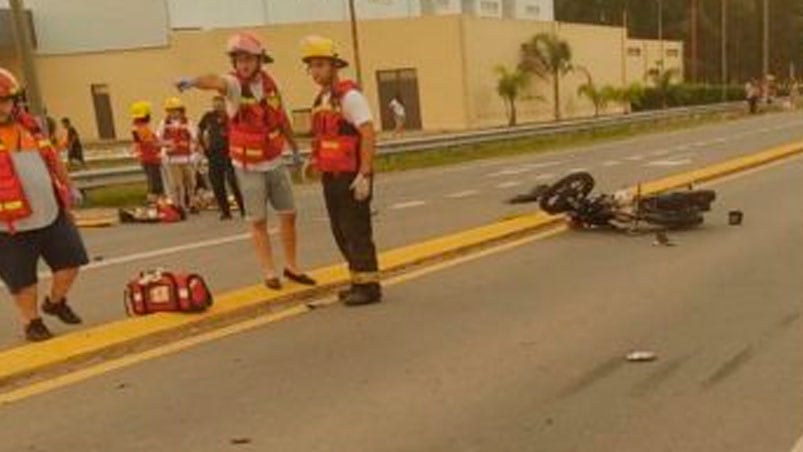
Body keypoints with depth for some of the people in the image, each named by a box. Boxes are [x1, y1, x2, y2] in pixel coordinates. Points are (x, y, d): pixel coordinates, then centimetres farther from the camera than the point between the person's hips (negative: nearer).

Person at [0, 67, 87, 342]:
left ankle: (55, 302, 37)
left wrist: (68, 187, 28)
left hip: (52, 214, 5)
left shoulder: (29, 125, 8)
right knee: (23, 279, 7)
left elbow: (53, 159, 21)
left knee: (70, 261, 13)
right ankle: (32, 322, 28)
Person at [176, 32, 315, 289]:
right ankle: (269, 272, 17)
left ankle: (292, 267, 25)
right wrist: (194, 81, -64)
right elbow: (215, 81, -42)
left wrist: (294, 147, 21)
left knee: (288, 214, 10)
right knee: (259, 221, 3)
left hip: (275, 162, 5)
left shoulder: (269, 83, -2)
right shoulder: (234, 84, -17)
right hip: (249, 166, -4)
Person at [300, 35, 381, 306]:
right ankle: (358, 281, 24)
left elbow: (369, 135, -18)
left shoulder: (349, 95, -12)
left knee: (356, 231, -3)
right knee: (340, 232, 13)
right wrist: (314, 161, 13)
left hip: (351, 176, -8)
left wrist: (365, 175, -23)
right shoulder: (322, 99, 13)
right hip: (331, 176, 8)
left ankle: (369, 285, 6)